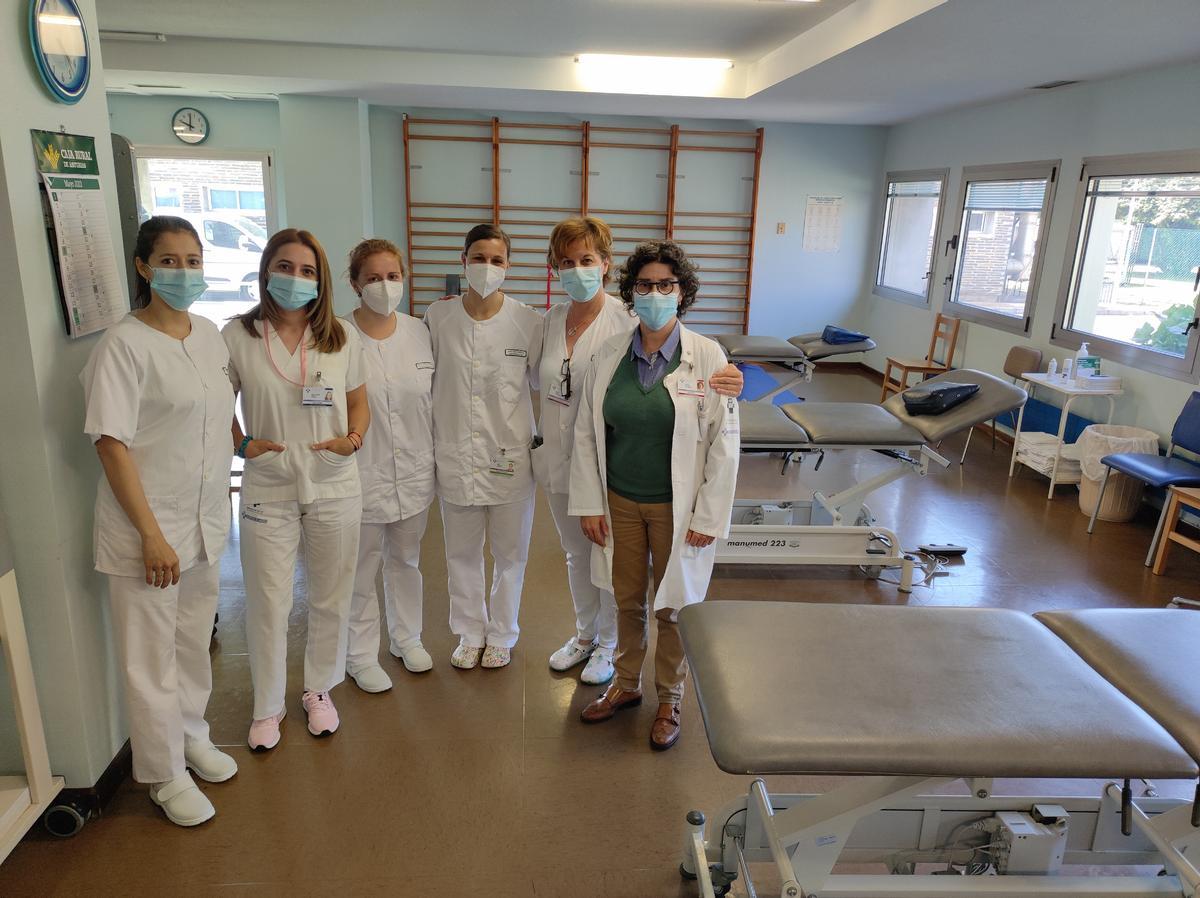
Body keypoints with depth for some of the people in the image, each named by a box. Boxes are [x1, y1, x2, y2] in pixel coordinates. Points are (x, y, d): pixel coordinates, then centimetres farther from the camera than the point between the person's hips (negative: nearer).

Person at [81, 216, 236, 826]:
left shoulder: (210, 336, 6)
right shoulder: (124, 344, -15)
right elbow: (111, 444, -17)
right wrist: (152, 534, -18)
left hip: (205, 522, 6)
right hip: (147, 529, -6)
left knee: (194, 644, 21)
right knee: (152, 659, 8)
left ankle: (192, 737, 42)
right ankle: (164, 775, 26)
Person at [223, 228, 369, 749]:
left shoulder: (341, 337, 1)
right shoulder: (237, 336, -5)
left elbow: (358, 403, 8)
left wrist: (353, 439, -11)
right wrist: (242, 444, -13)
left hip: (334, 487, 2)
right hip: (268, 488, -1)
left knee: (330, 599, 13)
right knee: (268, 604, 7)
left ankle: (319, 690, 35)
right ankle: (267, 707, 28)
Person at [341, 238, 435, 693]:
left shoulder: (419, 332, 1)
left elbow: (433, 399, 7)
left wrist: (436, 460, 9)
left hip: (414, 475, 4)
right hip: (362, 477, -4)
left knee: (406, 561, 22)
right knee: (361, 573, 11)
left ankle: (407, 637, 43)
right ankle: (361, 657, 32)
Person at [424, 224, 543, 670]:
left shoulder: (528, 321, -8)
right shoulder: (438, 316, -3)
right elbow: (426, 383, 5)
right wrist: (426, 447, 4)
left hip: (510, 456, -1)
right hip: (456, 456, 1)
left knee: (509, 553, 14)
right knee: (462, 552, 16)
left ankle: (501, 634, 36)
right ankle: (470, 633, 38)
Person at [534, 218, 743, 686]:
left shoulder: (627, 320, -17)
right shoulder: (550, 320, 1)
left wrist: (723, 382, -42)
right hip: (559, 460, 6)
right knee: (577, 554, 23)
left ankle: (609, 644, 36)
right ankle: (585, 634, 45)